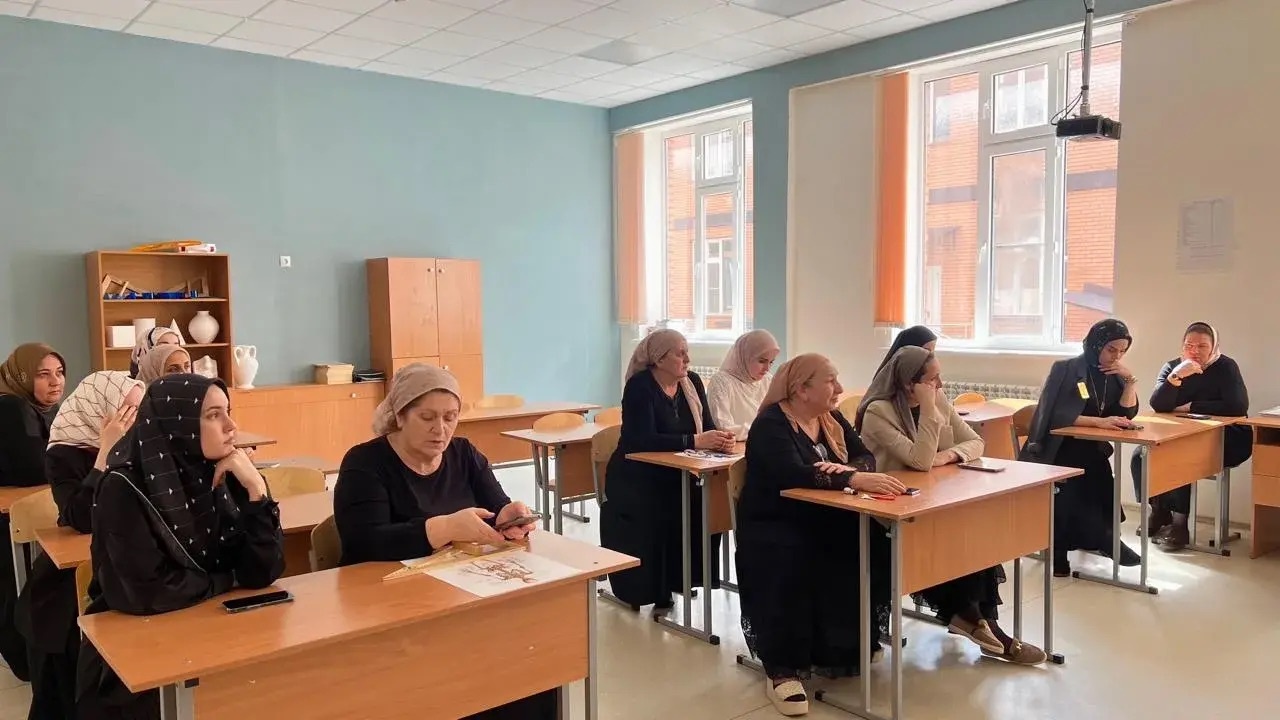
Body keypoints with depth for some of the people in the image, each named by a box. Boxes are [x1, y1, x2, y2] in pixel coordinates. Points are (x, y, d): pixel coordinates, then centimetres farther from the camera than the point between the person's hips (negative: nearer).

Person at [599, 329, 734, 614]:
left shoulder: (692, 382, 4)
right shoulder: (640, 386, -15)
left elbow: (707, 426, 2)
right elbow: (644, 440, -27)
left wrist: (719, 439, -22)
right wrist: (695, 441, -32)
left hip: (675, 477, 6)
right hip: (636, 480, -5)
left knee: (704, 510, -20)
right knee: (654, 523, -28)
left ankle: (668, 585, -3)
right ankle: (638, 588, -1)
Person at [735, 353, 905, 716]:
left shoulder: (832, 420, 10)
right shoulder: (770, 425, -14)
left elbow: (866, 457, 0)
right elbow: (794, 474, -30)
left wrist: (847, 468, -24)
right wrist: (852, 480, -40)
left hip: (823, 523, 7)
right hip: (772, 528, -7)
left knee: (875, 554, -15)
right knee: (793, 564, -35)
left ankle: (845, 649, 5)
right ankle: (782, 669, -20)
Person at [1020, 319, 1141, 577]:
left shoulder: (1113, 375, 10)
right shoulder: (1066, 369, -9)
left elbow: (1128, 413, 4)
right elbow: (1055, 416, -18)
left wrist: (1130, 379, -6)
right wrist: (1099, 421, -26)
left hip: (1091, 450, 5)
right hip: (1057, 449, -5)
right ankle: (1102, 541, -8)